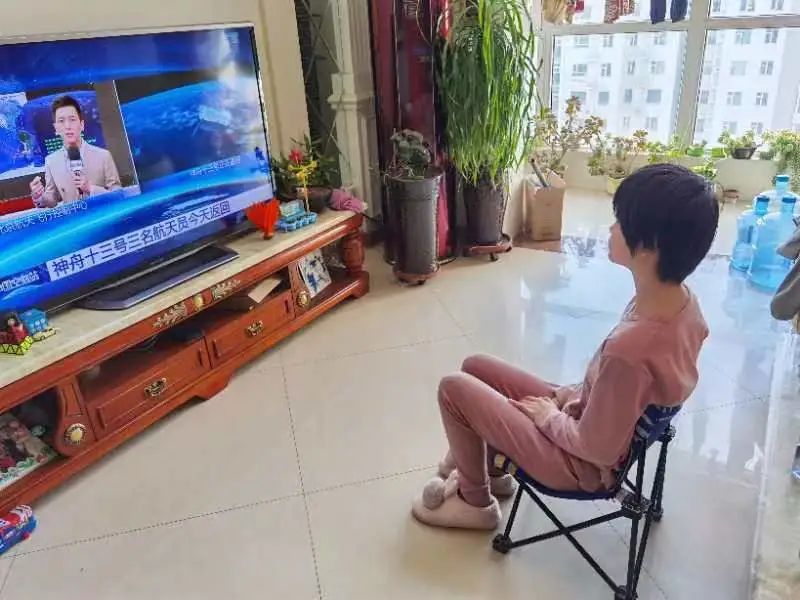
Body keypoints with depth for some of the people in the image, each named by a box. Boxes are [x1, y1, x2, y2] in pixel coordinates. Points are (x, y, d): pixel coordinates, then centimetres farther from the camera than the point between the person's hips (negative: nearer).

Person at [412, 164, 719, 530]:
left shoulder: (631, 348, -40)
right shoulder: (682, 300, -12)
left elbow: (596, 449, -26)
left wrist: (549, 416, -9)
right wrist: (573, 394, 3)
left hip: (583, 464, -8)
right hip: (600, 422, 8)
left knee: (455, 388, -1)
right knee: (475, 367, 14)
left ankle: (476, 501, 21)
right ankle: (489, 469, 34)